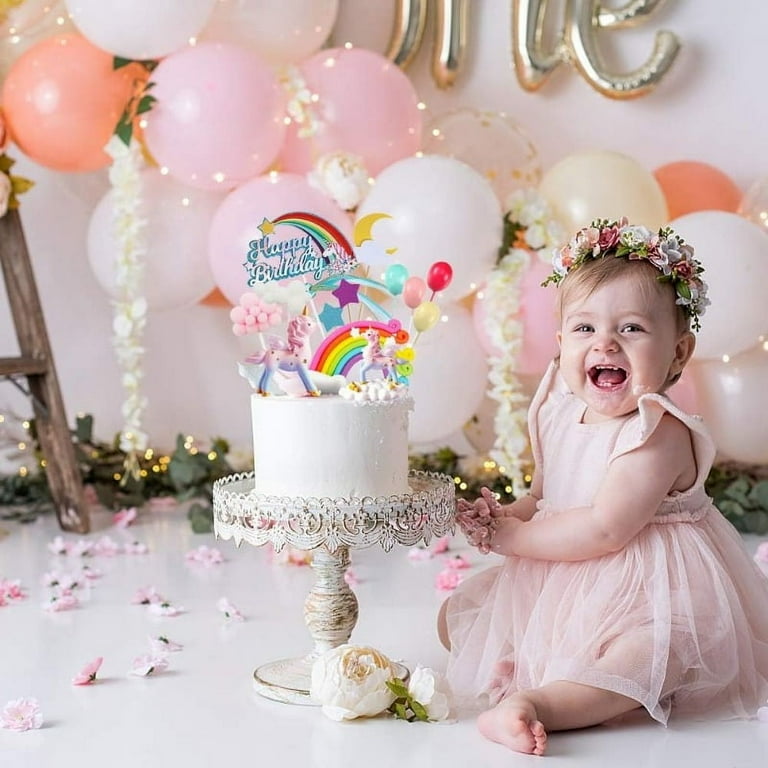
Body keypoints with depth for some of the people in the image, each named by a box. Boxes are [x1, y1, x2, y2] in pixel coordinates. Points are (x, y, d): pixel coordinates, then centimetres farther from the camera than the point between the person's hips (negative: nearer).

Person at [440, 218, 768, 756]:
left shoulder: (658, 433, -22)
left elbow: (606, 530, -29)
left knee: (659, 650, -38)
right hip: (555, 585, 8)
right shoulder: (561, 413, 1)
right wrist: (500, 516, -10)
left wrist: (514, 536, -18)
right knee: (455, 619, 10)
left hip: (648, 590, -8)